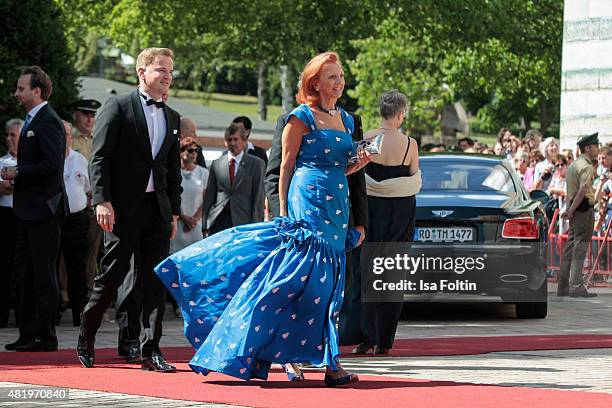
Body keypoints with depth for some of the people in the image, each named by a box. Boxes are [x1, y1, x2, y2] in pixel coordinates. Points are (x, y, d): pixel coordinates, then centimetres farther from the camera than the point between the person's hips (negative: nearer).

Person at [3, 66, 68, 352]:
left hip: (43, 209, -10)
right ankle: (28, 334, 17)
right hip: (29, 209, 10)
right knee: (24, 267, 12)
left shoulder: (48, 122, -15)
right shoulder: (32, 120, 17)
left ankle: (45, 337, 0)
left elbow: (52, 165, -24)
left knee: (44, 274, -5)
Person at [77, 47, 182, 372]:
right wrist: (102, 201, -16)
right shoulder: (118, 107, -2)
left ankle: (150, 350, 1)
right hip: (124, 208, -5)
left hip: (158, 208, 5)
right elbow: (99, 158, -7)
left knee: (156, 280, 0)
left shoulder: (172, 118, 16)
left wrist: (174, 211, 13)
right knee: (111, 275, 0)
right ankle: (86, 338, 17)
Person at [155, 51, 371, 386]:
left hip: (336, 206, 8)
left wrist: (357, 165, 4)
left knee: (325, 283, 3)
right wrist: (284, 213, -9)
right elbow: (286, 166, -4)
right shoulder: (302, 117, -4)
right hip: (307, 204, -8)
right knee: (311, 281, -11)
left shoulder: (345, 119, 17)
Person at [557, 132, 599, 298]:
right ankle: (576, 287, -9)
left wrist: (569, 209, 14)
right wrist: (571, 211, -17)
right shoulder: (586, 166, -13)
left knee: (570, 248, 11)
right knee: (580, 248, -8)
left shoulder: (574, 165, 18)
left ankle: (563, 287, 13)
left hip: (575, 210, 9)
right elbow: (582, 191, -22)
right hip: (584, 209, -9)